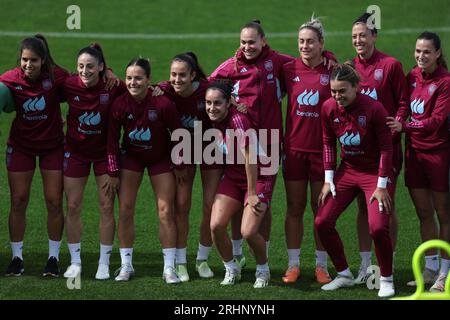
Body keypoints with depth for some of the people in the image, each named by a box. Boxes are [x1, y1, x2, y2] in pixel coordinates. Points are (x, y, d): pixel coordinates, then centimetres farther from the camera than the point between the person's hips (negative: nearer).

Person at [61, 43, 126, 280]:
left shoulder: (113, 87, -19)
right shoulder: (69, 85, -17)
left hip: (104, 151, -1)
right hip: (75, 151, 1)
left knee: (106, 207, 1)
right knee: (73, 207, 3)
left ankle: (104, 263, 13)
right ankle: (75, 262, 16)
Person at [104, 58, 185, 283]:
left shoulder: (163, 104, -26)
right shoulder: (120, 104, -20)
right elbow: (112, 140, -9)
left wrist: (179, 166, -5)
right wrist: (113, 173, -8)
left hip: (161, 158, -1)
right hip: (131, 156, 2)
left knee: (165, 212, -4)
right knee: (125, 210, -4)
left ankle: (169, 268, 3)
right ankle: (126, 265, 6)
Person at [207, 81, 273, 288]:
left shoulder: (238, 120, -26)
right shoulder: (216, 121, -5)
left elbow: (250, 158, -24)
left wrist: (252, 194, -21)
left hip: (258, 179, -6)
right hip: (232, 179, 6)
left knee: (248, 231, -19)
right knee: (216, 226, -11)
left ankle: (263, 270, 11)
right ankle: (231, 269, 13)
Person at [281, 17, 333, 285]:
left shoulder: (332, 71, -3)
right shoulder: (289, 69, 1)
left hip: (321, 149, -1)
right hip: (294, 148, 1)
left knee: (321, 209, 5)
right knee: (294, 208, 6)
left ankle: (321, 265, 14)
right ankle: (294, 264, 14)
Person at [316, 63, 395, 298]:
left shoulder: (374, 109, -20)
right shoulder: (328, 108, -6)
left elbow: (386, 148, -14)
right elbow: (328, 144, 7)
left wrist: (381, 186, -14)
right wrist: (328, 180, 4)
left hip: (374, 172, -5)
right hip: (347, 171, 5)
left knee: (378, 227, -19)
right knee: (322, 222, -3)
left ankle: (386, 280, 4)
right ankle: (344, 275, 16)